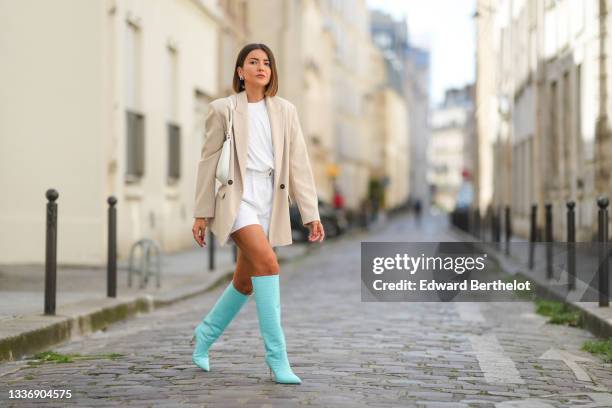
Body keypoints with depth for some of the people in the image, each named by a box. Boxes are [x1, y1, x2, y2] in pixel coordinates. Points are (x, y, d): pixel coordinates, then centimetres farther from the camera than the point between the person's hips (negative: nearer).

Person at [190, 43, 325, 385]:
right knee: (267, 263, -23)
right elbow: (209, 161, 4)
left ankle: (206, 334, 36)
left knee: (245, 283, 10)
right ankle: (277, 357, -19)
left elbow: (299, 163, 6)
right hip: (237, 198, -4)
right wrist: (202, 213, 2)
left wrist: (312, 213, 0)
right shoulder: (223, 109, 2)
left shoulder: (285, 111, 10)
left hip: (271, 201, 4)